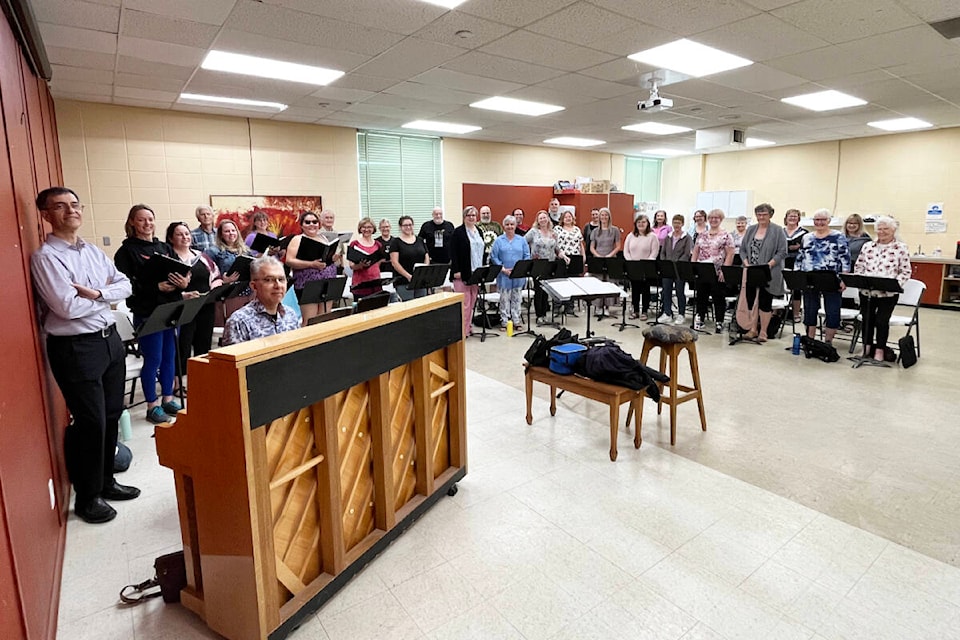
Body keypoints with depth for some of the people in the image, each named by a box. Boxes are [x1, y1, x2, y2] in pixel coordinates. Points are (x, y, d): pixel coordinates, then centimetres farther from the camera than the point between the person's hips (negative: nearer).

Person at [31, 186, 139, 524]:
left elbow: (125, 285, 6)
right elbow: (67, 307, -20)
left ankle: (105, 480, 33)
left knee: (111, 415, 15)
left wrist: (96, 292, -12)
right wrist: (106, 294, -6)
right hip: (76, 347, -7)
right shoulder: (45, 257, -12)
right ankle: (87, 497, 20)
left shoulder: (92, 250, 11)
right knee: (90, 421, 1)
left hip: (110, 338, 7)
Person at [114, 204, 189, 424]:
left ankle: (168, 398, 26)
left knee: (170, 356, 12)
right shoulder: (127, 251, -3)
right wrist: (156, 287, -23)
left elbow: (181, 273, 10)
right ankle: (152, 405, 14)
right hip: (147, 313, -5)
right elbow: (126, 284, -13)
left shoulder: (164, 247, 13)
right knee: (153, 359, 1)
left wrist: (184, 283, -12)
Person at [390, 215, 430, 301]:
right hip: (403, 283, -5)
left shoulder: (420, 240, 15)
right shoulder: (396, 242, 1)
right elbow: (394, 262, -8)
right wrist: (408, 276, -18)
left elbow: (427, 258, 12)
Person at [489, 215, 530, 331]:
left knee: (516, 298, 8)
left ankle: (517, 321, 15)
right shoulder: (499, 241, 2)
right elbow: (493, 257, -3)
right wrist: (503, 269, -12)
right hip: (504, 275, -2)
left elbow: (527, 256, 5)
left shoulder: (521, 240, 7)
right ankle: (504, 321, 11)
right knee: (504, 298, 3)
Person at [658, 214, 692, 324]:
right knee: (666, 291, 4)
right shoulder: (668, 237, 11)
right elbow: (663, 252, 11)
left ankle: (681, 315, 12)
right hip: (667, 269, 4)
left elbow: (686, 254, -9)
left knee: (680, 292, 3)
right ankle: (667, 314, 11)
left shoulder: (687, 238, -2)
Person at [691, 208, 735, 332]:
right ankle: (700, 319, 19)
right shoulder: (701, 235, 12)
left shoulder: (726, 236, -2)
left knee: (719, 298, 3)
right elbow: (695, 252, 14)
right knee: (701, 296, 10)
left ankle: (719, 322, 12)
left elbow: (730, 255, -7)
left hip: (718, 273, -4)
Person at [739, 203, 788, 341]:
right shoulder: (750, 229, 10)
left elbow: (782, 252, -8)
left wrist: (769, 264, -19)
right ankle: (752, 329, 18)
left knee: (765, 302, 3)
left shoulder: (778, 231, -3)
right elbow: (742, 249, 11)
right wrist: (746, 263, -5)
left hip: (768, 274, -4)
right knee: (751, 301, 7)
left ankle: (763, 331, 11)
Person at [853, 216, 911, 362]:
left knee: (882, 321, 1)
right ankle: (867, 348, 25)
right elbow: (858, 266, 12)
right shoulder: (867, 246, 8)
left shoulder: (901, 248, -2)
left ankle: (880, 350, 17)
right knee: (867, 319, 10)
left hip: (888, 293, -3)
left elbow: (905, 271, -4)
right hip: (866, 291, 3)